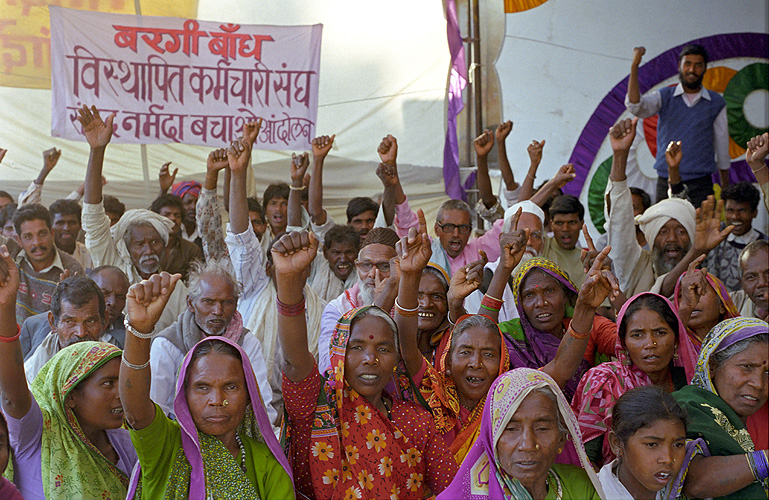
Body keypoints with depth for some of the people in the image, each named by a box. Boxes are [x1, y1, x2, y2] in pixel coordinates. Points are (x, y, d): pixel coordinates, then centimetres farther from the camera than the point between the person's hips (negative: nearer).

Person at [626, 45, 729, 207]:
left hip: (700, 185, 0)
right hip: (666, 183, 0)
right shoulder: (665, 97, 6)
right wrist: (634, 66, -22)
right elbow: (634, 106, -13)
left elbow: (722, 149, 13)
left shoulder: (716, 103, 8)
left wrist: (725, 188, 13)